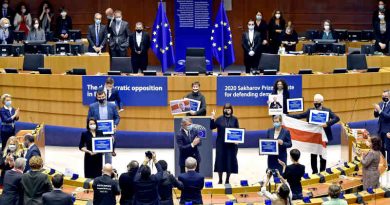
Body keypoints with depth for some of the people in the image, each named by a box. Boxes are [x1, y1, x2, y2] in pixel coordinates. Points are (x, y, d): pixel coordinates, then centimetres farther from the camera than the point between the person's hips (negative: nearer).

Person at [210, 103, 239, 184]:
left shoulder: (234, 119, 4)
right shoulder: (220, 119, 2)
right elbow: (212, 127, -3)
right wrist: (212, 118, -16)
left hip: (231, 144, 0)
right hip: (221, 143, 0)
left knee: (230, 160, 3)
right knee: (220, 160, 1)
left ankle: (227, 180, 13)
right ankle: (220, 179, 12)